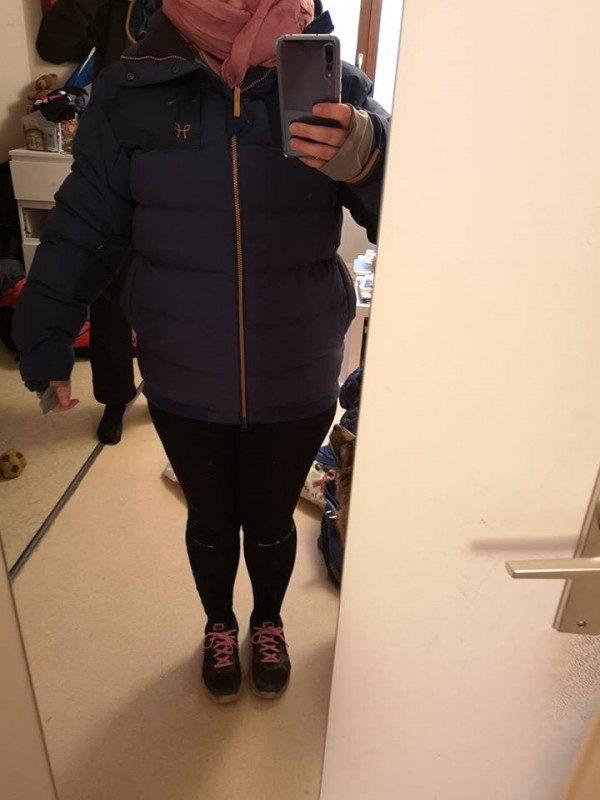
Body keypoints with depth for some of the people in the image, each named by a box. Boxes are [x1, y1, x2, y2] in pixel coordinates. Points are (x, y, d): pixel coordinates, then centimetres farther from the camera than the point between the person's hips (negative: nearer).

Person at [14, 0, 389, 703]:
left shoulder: (335, 86, -7)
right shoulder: (130, 91, -7)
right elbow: (81, 232, -2)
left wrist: (367, 161, -35)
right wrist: (45, 342, -1)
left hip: (297, 386, 0)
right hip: (183, 384, 1)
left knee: (271, 521, 21)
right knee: (210, 520, 21)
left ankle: (268, 624, 55)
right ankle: (219, 626, 55)